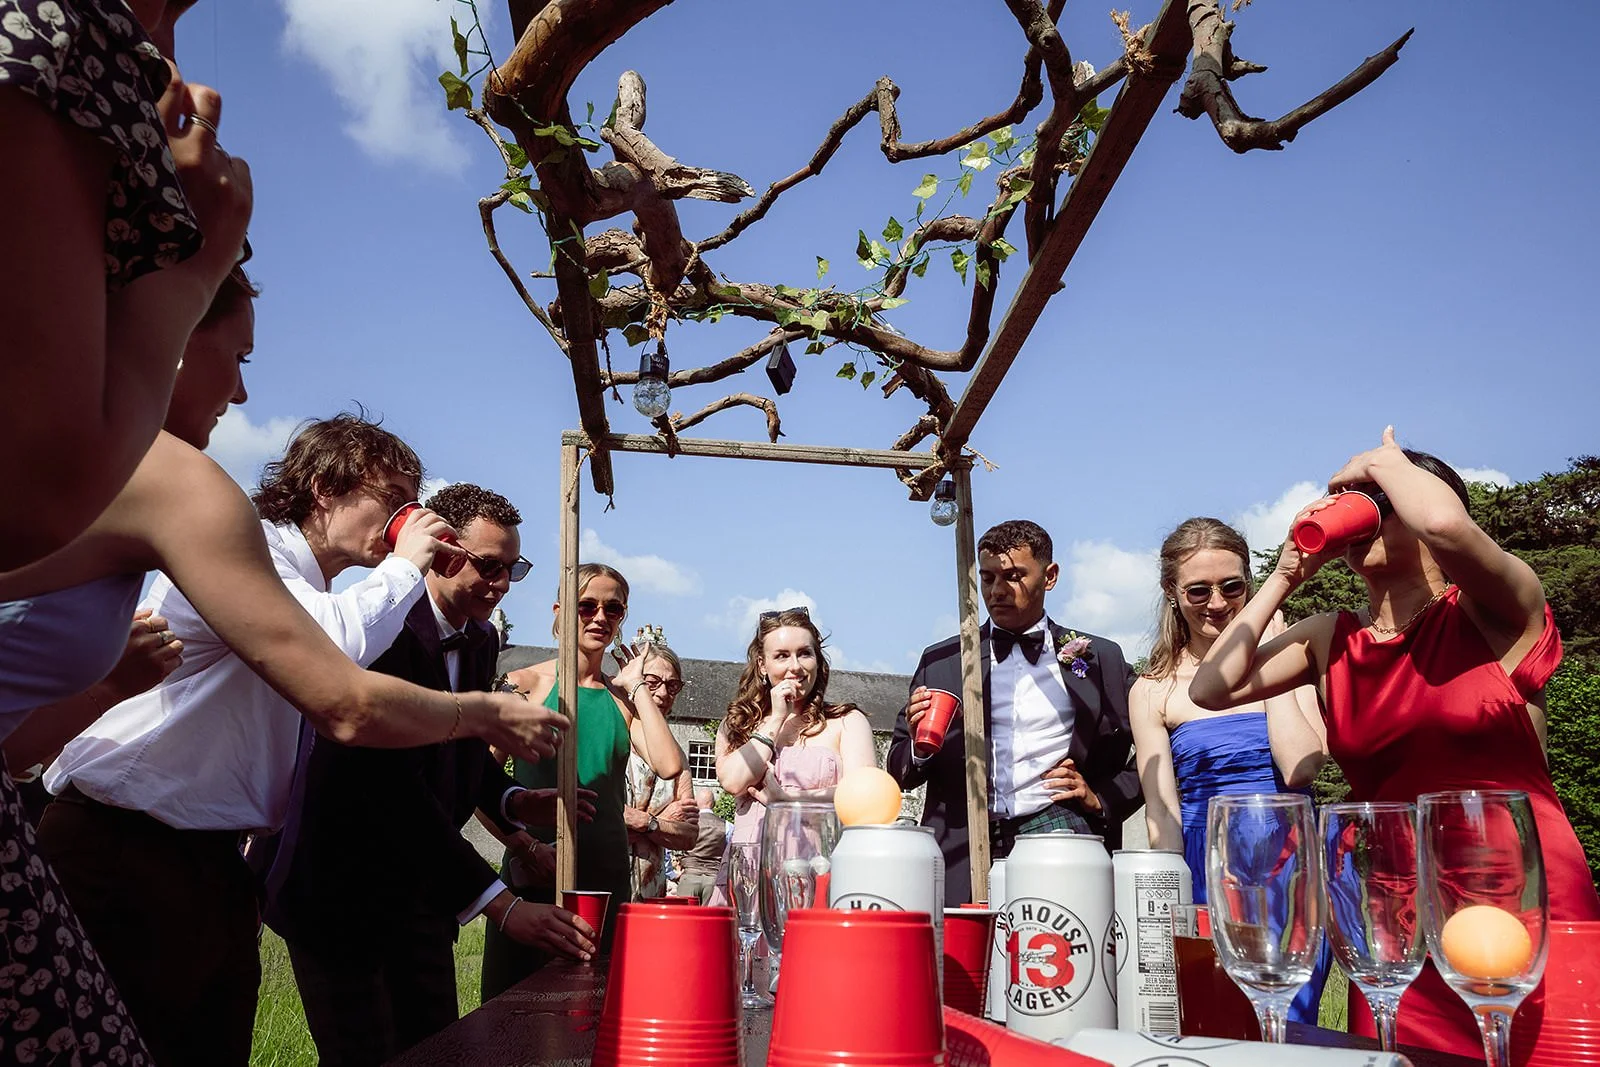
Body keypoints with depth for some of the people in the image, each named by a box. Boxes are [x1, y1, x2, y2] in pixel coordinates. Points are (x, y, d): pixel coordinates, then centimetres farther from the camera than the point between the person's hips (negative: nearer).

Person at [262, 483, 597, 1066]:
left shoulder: (481, 640, 4)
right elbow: (392, 788, -31)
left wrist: (514, 800, -6)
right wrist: (503, 905, -33)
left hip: (421, 888, 8)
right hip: (338, 888, -8)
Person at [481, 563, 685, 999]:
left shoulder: (624, 696, 10)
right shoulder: (526, 683, -1)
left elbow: (669, 765, -8)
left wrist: (637, 687, -2)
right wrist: (521, 846, -18)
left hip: (608, 880, 4)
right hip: (533, 876, -3)